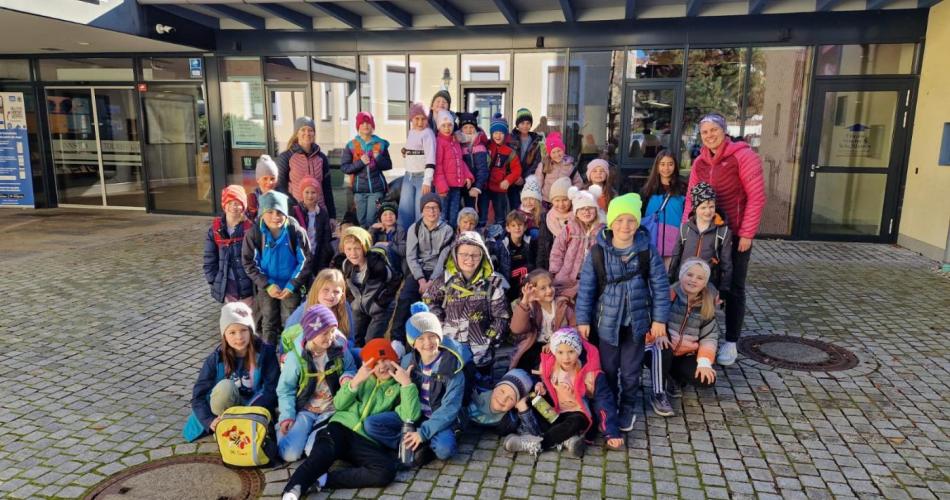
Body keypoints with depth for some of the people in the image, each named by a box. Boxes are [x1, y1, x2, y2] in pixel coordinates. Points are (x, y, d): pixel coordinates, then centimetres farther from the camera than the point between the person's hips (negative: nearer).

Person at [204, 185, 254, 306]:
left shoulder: (250, 228, -8)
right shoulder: (215, 230, 2)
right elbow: (209, 258, 6)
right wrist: (215, 281, 0)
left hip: (247, 284, -3)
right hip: (226, 286, 3)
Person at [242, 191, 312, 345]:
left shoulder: (296, 231, -16)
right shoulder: (254, 233, -14)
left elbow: (305, 260, -10)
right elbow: (248, 262, -8)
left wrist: (292, 285, -16)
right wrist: (267, 284, -16)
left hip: (290, 286, -1)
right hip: (266, 287, 1)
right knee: (268, 324, 14)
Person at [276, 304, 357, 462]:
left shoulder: (339, 348, -8)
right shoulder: (295, 357, -13)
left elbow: (351, 368, 7)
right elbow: (285, 389, -3)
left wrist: (347, 377, -18)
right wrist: (287, 416, -13)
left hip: (332, 410, 1)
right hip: (304, 410, -1)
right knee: (289, 454, -16)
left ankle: (311, 432, 12)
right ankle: (282, 428, 16)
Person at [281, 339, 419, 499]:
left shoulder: (399, 387, 11)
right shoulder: (364, 377, 21)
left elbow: (410, 417, -8)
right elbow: (338, 404, 10)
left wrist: (407, 383, -13)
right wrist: (355, 381, -4)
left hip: (368, 442, -1)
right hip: (342, 428, 2)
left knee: (387, 471, -32)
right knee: (324, 453, -33)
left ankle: (322, 480, -30)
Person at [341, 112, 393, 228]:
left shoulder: (381, 144, 7)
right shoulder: (351, 145, 5)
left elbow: (389, 165, 9)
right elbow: (344, 167, -1)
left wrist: (379, 158, -10)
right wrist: (360, 162, -13)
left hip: (376, 188, 0)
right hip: (359, 189, 1)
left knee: (371, 220, -6)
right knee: (362, 221, 4)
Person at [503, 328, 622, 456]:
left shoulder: (591, 373, -21)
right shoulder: (548, 366, -10)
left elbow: (604, 402, -19)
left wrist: (612, 433, -25)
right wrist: (541, 387, -12)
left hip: (580, 416, -4)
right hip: (556, 413, 4)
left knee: (575, 422, -37)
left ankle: (535, 443, -31)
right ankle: (567, 440, -32)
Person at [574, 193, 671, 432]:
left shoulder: (647, 251, -10)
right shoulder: (598, 252, -12)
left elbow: (660, 286, -3)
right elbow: (586, 287, -6)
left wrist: (659, 319, -4)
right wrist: (583, 320, -4)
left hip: (636, 321, 0)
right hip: (607, 321, 0)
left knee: (631, 370, 13)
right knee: (608, 368, 15)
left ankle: (628, 408, 34)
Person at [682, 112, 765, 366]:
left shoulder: (743, 155, -10)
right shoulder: (700, 162, 7)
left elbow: (756, 197, -13)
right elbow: (691, 198, 9)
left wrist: (747, 233, -15)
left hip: (736, 235, -5)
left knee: (733, 288, 6)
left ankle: (730, 343, 17)